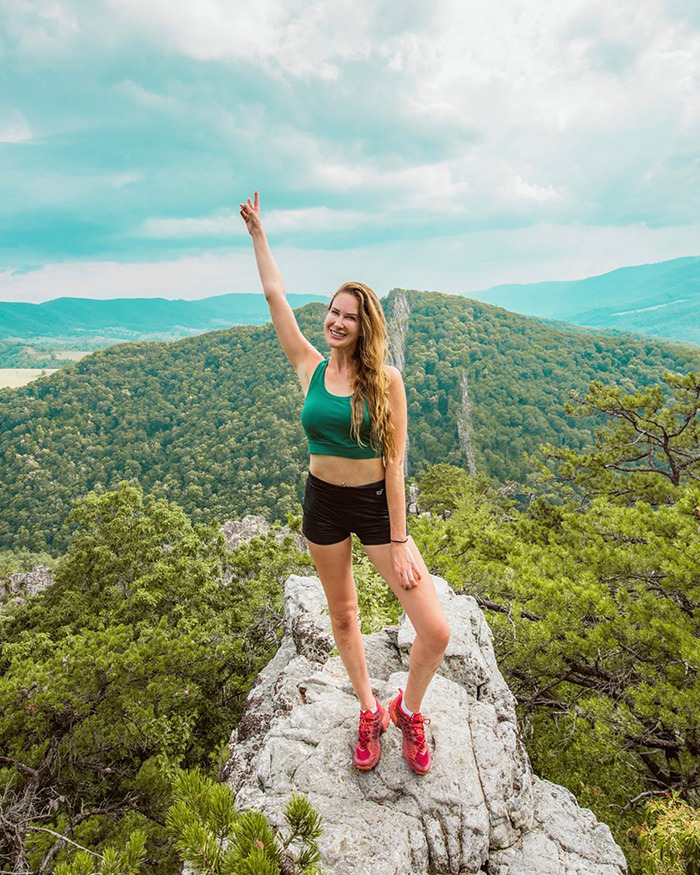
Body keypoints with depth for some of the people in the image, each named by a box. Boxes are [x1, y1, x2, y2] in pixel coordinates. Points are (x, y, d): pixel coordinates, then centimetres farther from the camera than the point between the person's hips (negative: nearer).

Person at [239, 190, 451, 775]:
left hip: (377, 505, -3)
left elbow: (395, 461, -12)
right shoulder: (311, 367, -3)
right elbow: (275, 294, 3)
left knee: (437, 631, -7)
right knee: (342, 614, 17)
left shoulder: (386, 379, -11)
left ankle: (407, 709, 24)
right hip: (323, 502, 3)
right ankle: (369, 711, 41)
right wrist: (257, 232, 9)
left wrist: (399, 542, -13)